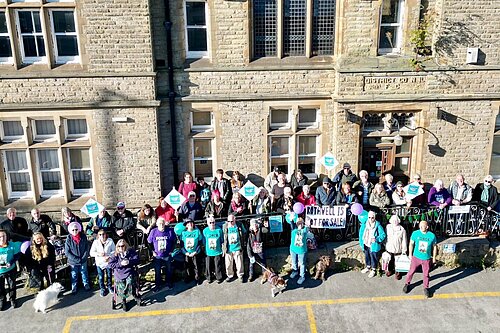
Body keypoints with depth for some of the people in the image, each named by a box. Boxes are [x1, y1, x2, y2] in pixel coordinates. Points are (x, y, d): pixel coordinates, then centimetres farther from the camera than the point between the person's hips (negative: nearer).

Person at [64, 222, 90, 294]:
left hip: (83, 261, 1)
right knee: (74, 275, 17)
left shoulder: (83, 237, -12)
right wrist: (77, 259, -18)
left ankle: (86, 285, 41)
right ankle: (74, 288, 37)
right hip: (73, 261, -1)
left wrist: (83, 258, -16)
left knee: (84, 273, 20)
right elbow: (67, 252, -14)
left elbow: (87, 248, -5)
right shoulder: (69, 239, -17)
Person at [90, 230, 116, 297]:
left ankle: (109, 287, 41)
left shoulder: (110, 241, -10)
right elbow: (91, 253, -8)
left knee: (109, 276, 17)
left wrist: (108, 257, -21)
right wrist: (98, 254, -25)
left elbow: (114, 250, -8)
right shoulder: (96, 242, -9)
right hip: (99, 263, 0)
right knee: (101, 277, 11)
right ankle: (102, 289, 32)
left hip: (109, 262, 0)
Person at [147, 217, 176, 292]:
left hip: (167, 256, 0)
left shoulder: (170, 231, -13)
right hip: (157, 256, 0)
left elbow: (174, 241, 1)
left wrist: (171, 250, -2)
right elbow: (149, 242, 2)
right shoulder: (153, 231, -12)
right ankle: (158, 285, 31)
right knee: (157, 271, 13)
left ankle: (169, 284, 36)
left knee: (169, 270, 16)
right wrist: (152, 251, -3)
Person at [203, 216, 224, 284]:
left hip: (217, 252, -1)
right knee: (209, 266, 8)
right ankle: (209, 278, 25)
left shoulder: (219, 230, -6)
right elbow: (204, 241, 7)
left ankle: (219, 278, 20)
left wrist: (219, 247, 4)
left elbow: (222, 240, 5)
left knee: (218, 266, 5)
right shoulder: (205, 231, -4)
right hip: (208, 252, 1)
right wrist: (205, 249, 5)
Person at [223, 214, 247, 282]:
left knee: (239, 263, 8)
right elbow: (222, 237, 0)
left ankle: (240, 275, 27)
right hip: (228, 249, 1)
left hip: (237, 248, 0)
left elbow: (244, 234, 6)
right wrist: (224, 248, -2)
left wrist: (242, 244, 3)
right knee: (228, 263, 10)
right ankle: (230, 275, 29)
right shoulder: (225, 226, -7)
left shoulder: (240, 225, -7)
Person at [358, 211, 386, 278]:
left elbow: (383, 235, -13)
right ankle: (368, 267, 46)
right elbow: (361, 234, 6)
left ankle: (373, 270, 31)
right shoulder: (364, 225, -6)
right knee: (367, 256, 23)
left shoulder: (378, 226, -18)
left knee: (374, 258, 10)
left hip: (373, 246, -4)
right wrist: (361, 242, 4)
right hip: (366, 245, 5)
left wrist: (376, 239, -26)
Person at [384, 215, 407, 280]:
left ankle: (398, 272, 27)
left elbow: (404, 241, -8)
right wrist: (385, 245, 9)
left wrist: (404, 250, -6)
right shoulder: (388, 227, -5)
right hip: (389, 248, 3)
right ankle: (389, 270, 39)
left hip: (398, 250, -3)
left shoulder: (402, 229, -14)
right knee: (390, 260, 17)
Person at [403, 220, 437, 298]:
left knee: (426, 274, 13)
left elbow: (434, 247, 0)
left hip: (426, 259, 0)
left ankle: (426, 288, 33)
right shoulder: (415, 233, -14)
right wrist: (410, 254, 5)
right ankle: (407, 284, 35)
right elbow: (411, 244, 0)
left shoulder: (432, 235, -14)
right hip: (416, 257, 0)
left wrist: (434, 257, 6)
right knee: (411, 271, 12)